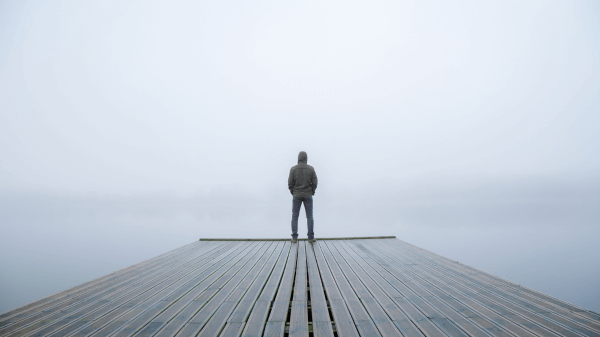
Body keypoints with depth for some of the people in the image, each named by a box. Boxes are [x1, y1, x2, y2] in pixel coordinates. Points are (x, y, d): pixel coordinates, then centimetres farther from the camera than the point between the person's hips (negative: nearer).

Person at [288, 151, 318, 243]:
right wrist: (312, 192, 11)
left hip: (297, 195, 0)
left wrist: (292, 192, 11)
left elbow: (290, 183, -5)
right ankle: (311, 237, 3)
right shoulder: (311, 168, -3)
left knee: (295, 216, 6)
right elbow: (315, 182, -4)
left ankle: (294, 238, 3)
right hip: (308, 196, 0)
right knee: (309, 216, 5)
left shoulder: (293, 169, -4)